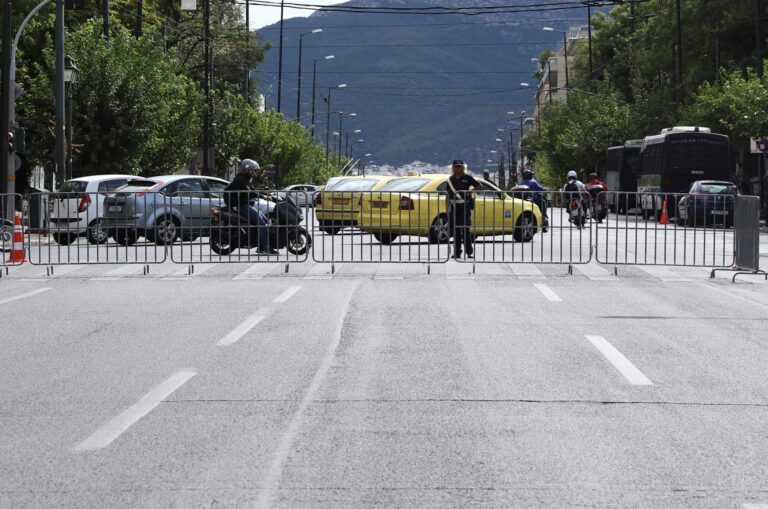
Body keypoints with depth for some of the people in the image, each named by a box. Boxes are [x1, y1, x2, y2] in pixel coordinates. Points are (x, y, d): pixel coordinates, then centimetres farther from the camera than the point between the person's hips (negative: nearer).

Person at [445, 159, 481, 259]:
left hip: (464, 206, -4)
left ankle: (469, 251, -3)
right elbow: (447, 196, 13)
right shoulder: (451, 180, 13)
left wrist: (471, 191, -6)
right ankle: (457, 252, 11)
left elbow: (479, 186, 10)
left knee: (465, 230, -8)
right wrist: (447, 209, 7)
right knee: (455, 231, 6)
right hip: (453, 206, 4)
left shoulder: (467, 178, 3)